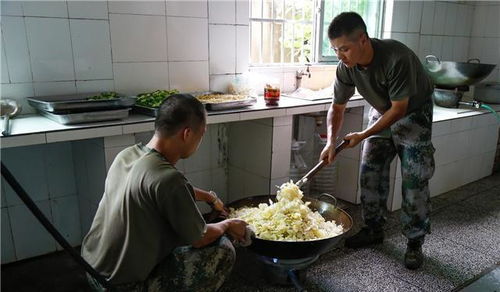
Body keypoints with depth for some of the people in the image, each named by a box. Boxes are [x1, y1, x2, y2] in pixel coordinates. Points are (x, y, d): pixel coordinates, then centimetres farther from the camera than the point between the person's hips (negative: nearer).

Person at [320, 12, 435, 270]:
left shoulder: (397, 57, -35)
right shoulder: (346, 67, -18)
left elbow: (399, 108, -27)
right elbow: (337, 107, -6)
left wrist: (363, 135, -24)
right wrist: (331, 141, -20)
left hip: (413, 114, -5)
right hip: (382, 113, 5)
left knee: (414, 180, -6)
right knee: (369, 174, 3)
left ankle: (414, 242, 8)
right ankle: (373, 230, 19)